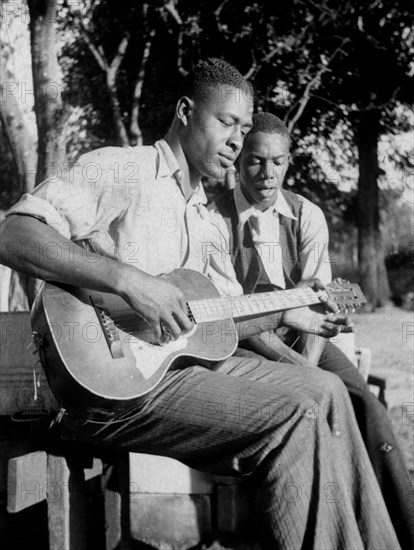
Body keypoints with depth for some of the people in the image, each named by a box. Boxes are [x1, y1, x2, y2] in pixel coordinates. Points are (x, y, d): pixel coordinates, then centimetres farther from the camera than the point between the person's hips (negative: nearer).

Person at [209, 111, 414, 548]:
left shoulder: (307, 216, 5)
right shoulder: (216, 220, -7)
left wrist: (308, 363, -20)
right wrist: (294, 366, -24)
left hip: (302, 337, 4)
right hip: (245, 345, -3)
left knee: (364, 403, -23)